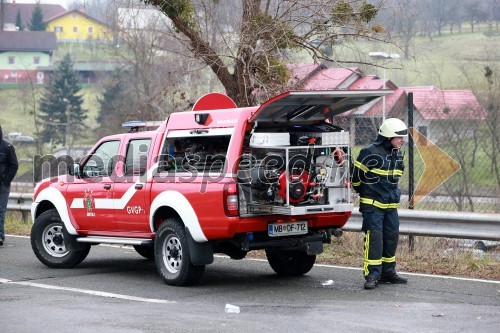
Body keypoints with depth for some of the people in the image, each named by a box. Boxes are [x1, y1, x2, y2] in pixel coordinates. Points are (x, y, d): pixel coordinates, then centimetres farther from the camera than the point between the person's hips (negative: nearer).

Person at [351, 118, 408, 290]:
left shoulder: (397, 154, 10)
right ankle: (372, 275, -7)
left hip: (391, 205, 8)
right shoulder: (371, 153, -15)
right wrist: (365, 193, 7)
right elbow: (357, 174, -6)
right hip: (372, 205, -8)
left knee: (392, 237, 10)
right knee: (374, 238, -10)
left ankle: (388, 272, 21)